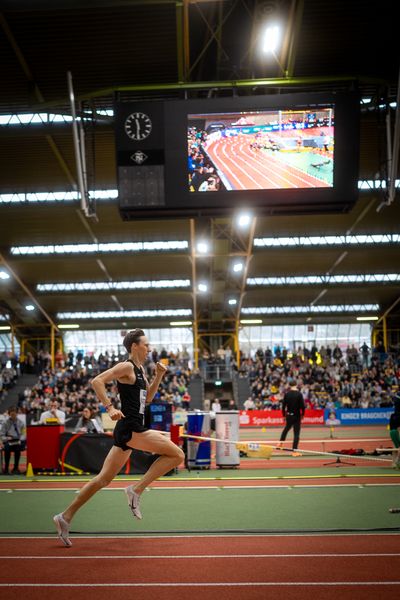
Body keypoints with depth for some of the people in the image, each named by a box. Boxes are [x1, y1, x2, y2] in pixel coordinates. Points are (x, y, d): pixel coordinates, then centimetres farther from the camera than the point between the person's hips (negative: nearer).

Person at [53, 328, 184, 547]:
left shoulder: (140, 369, 19)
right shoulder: (127, 367, -9)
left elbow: (148, 398, 25)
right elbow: (97, 381, -19)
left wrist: (158, 376, 13)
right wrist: (110, 408, -24)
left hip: (130, 430, 10)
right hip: (130, 429, -10)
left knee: (104, 478, 11)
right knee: (177, 455, -11)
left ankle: (66, 517, 14)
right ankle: (136, 489, -8)